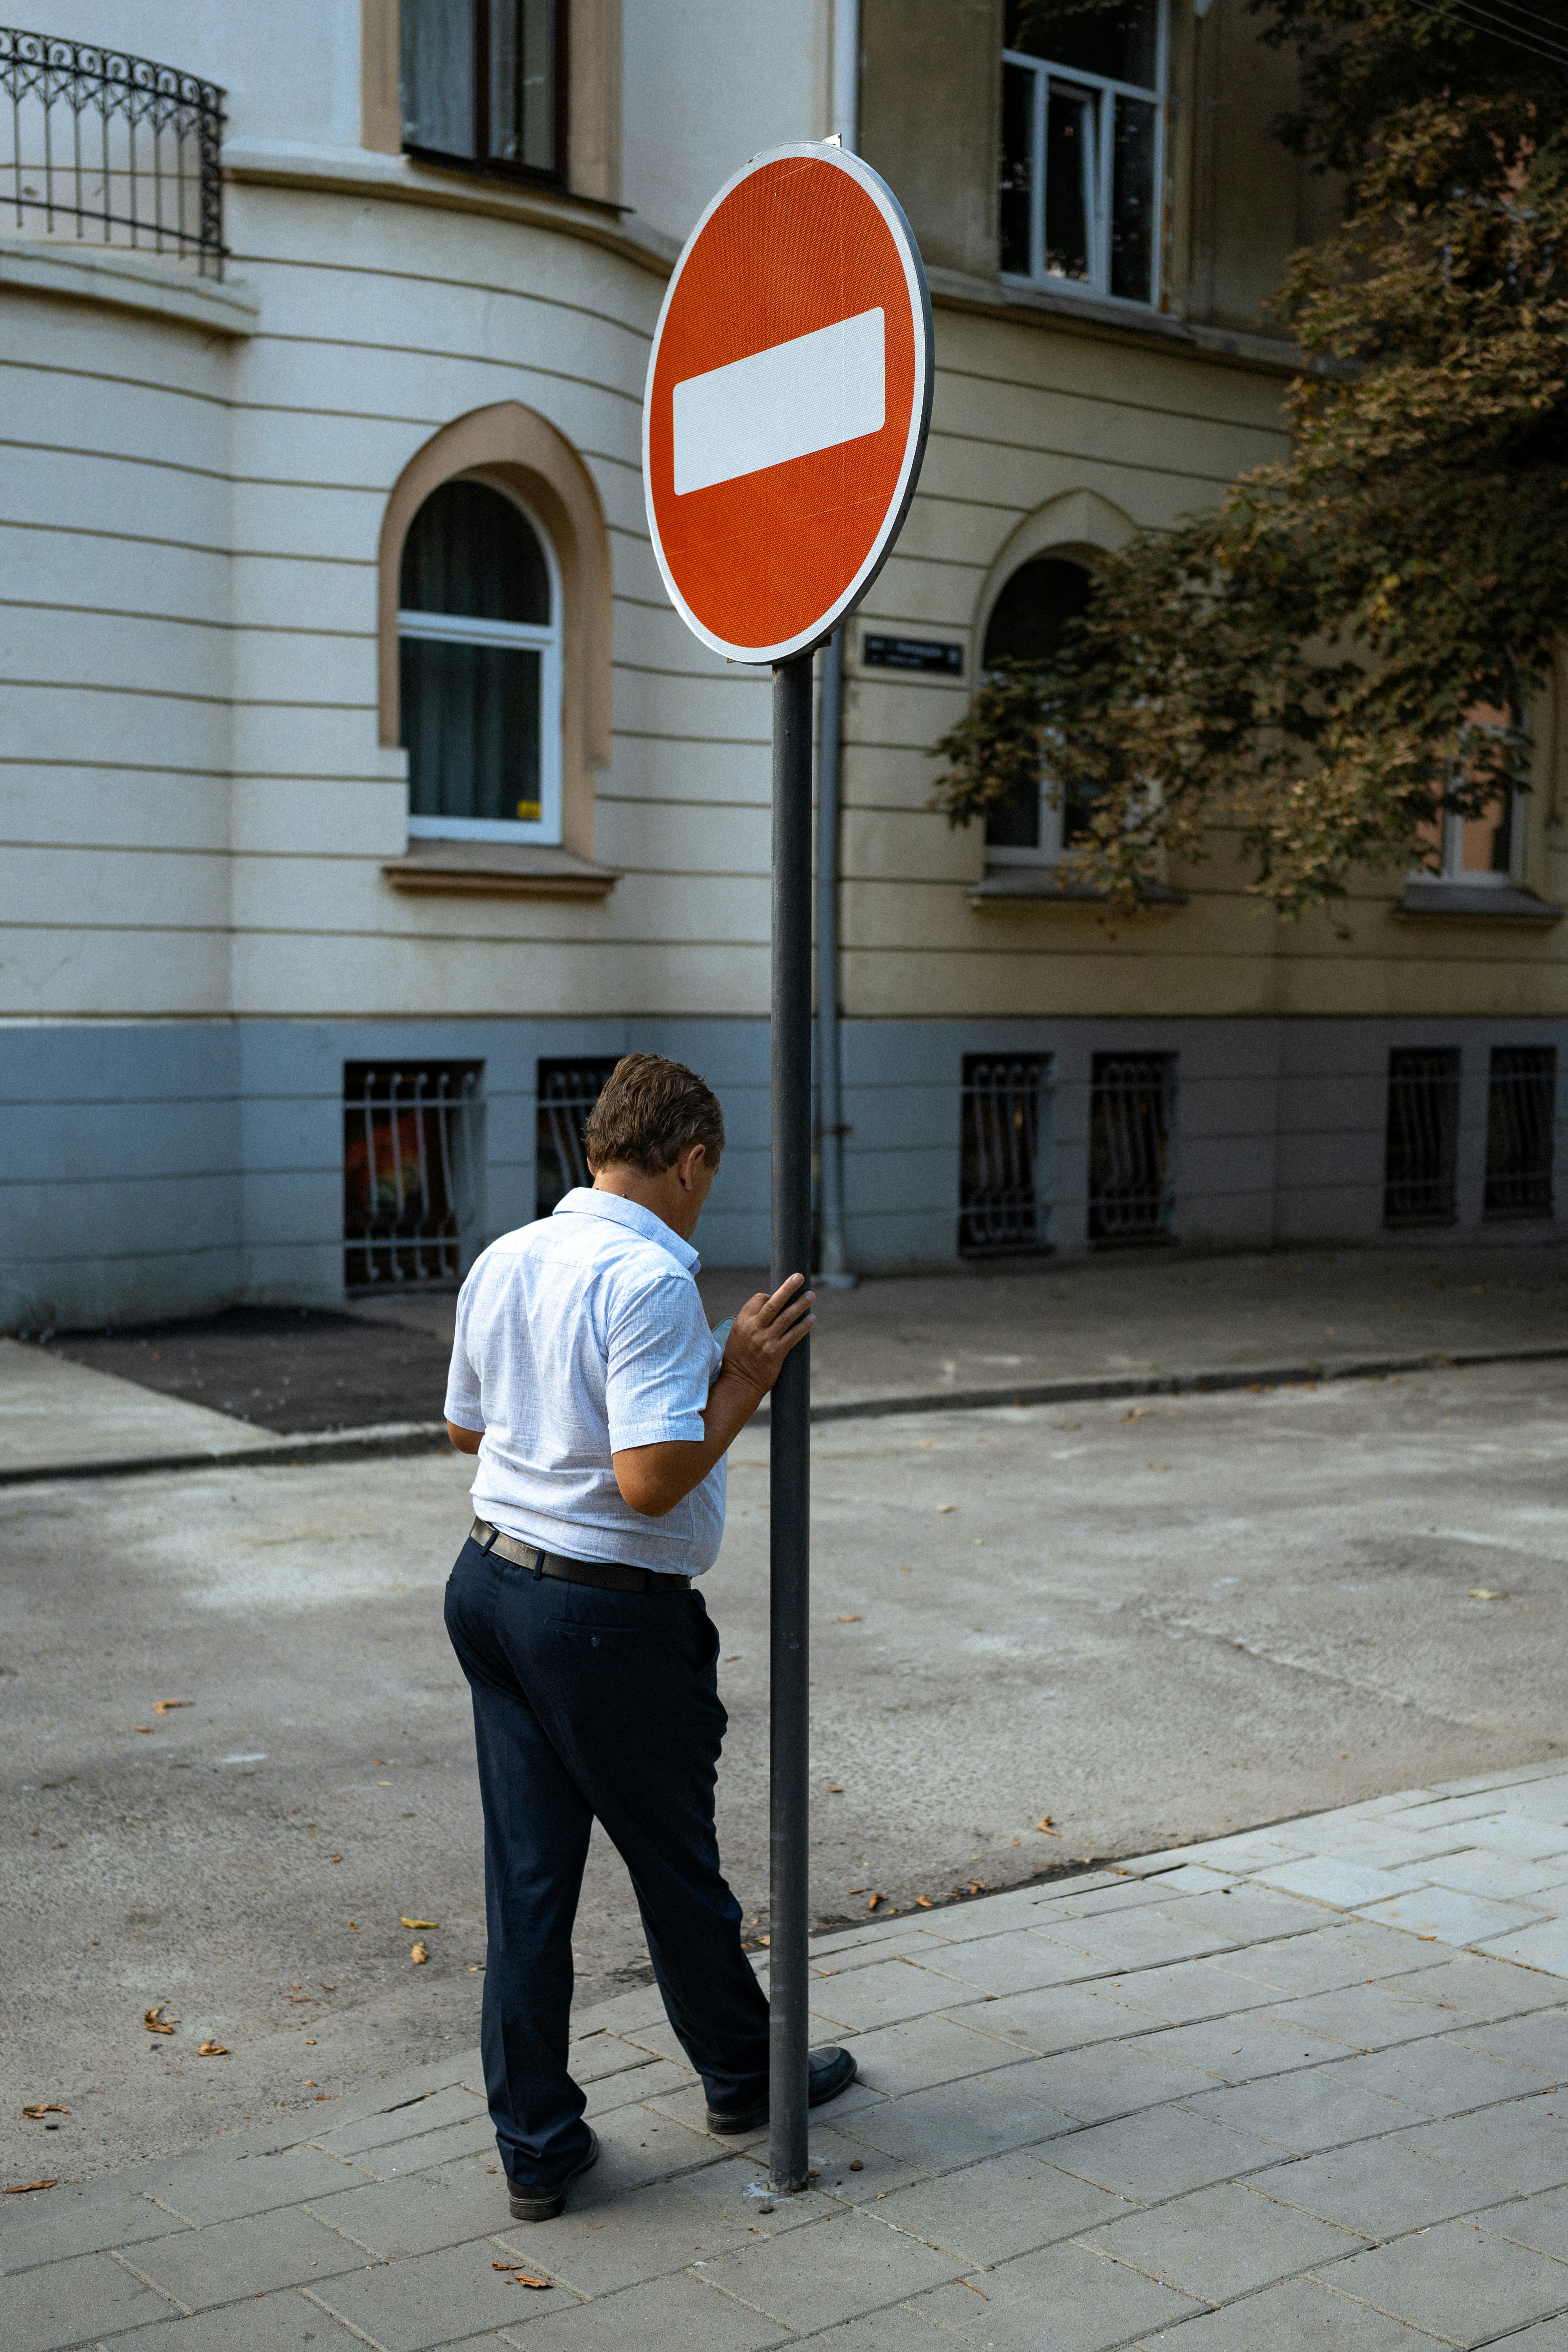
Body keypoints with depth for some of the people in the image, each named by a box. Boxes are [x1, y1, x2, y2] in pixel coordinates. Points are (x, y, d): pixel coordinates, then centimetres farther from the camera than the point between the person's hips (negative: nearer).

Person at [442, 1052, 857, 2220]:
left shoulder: (504, 1260, 5)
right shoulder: (651, 1282, -20)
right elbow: (653, 1481, -26)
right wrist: (744, 1380, -15)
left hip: (491, 1583, 7)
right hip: (612, 1617, -7)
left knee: (529, 1871, 11)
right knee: (675, 1862, 13)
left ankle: (536, 2144, 18)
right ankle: (743, 2075, 35)